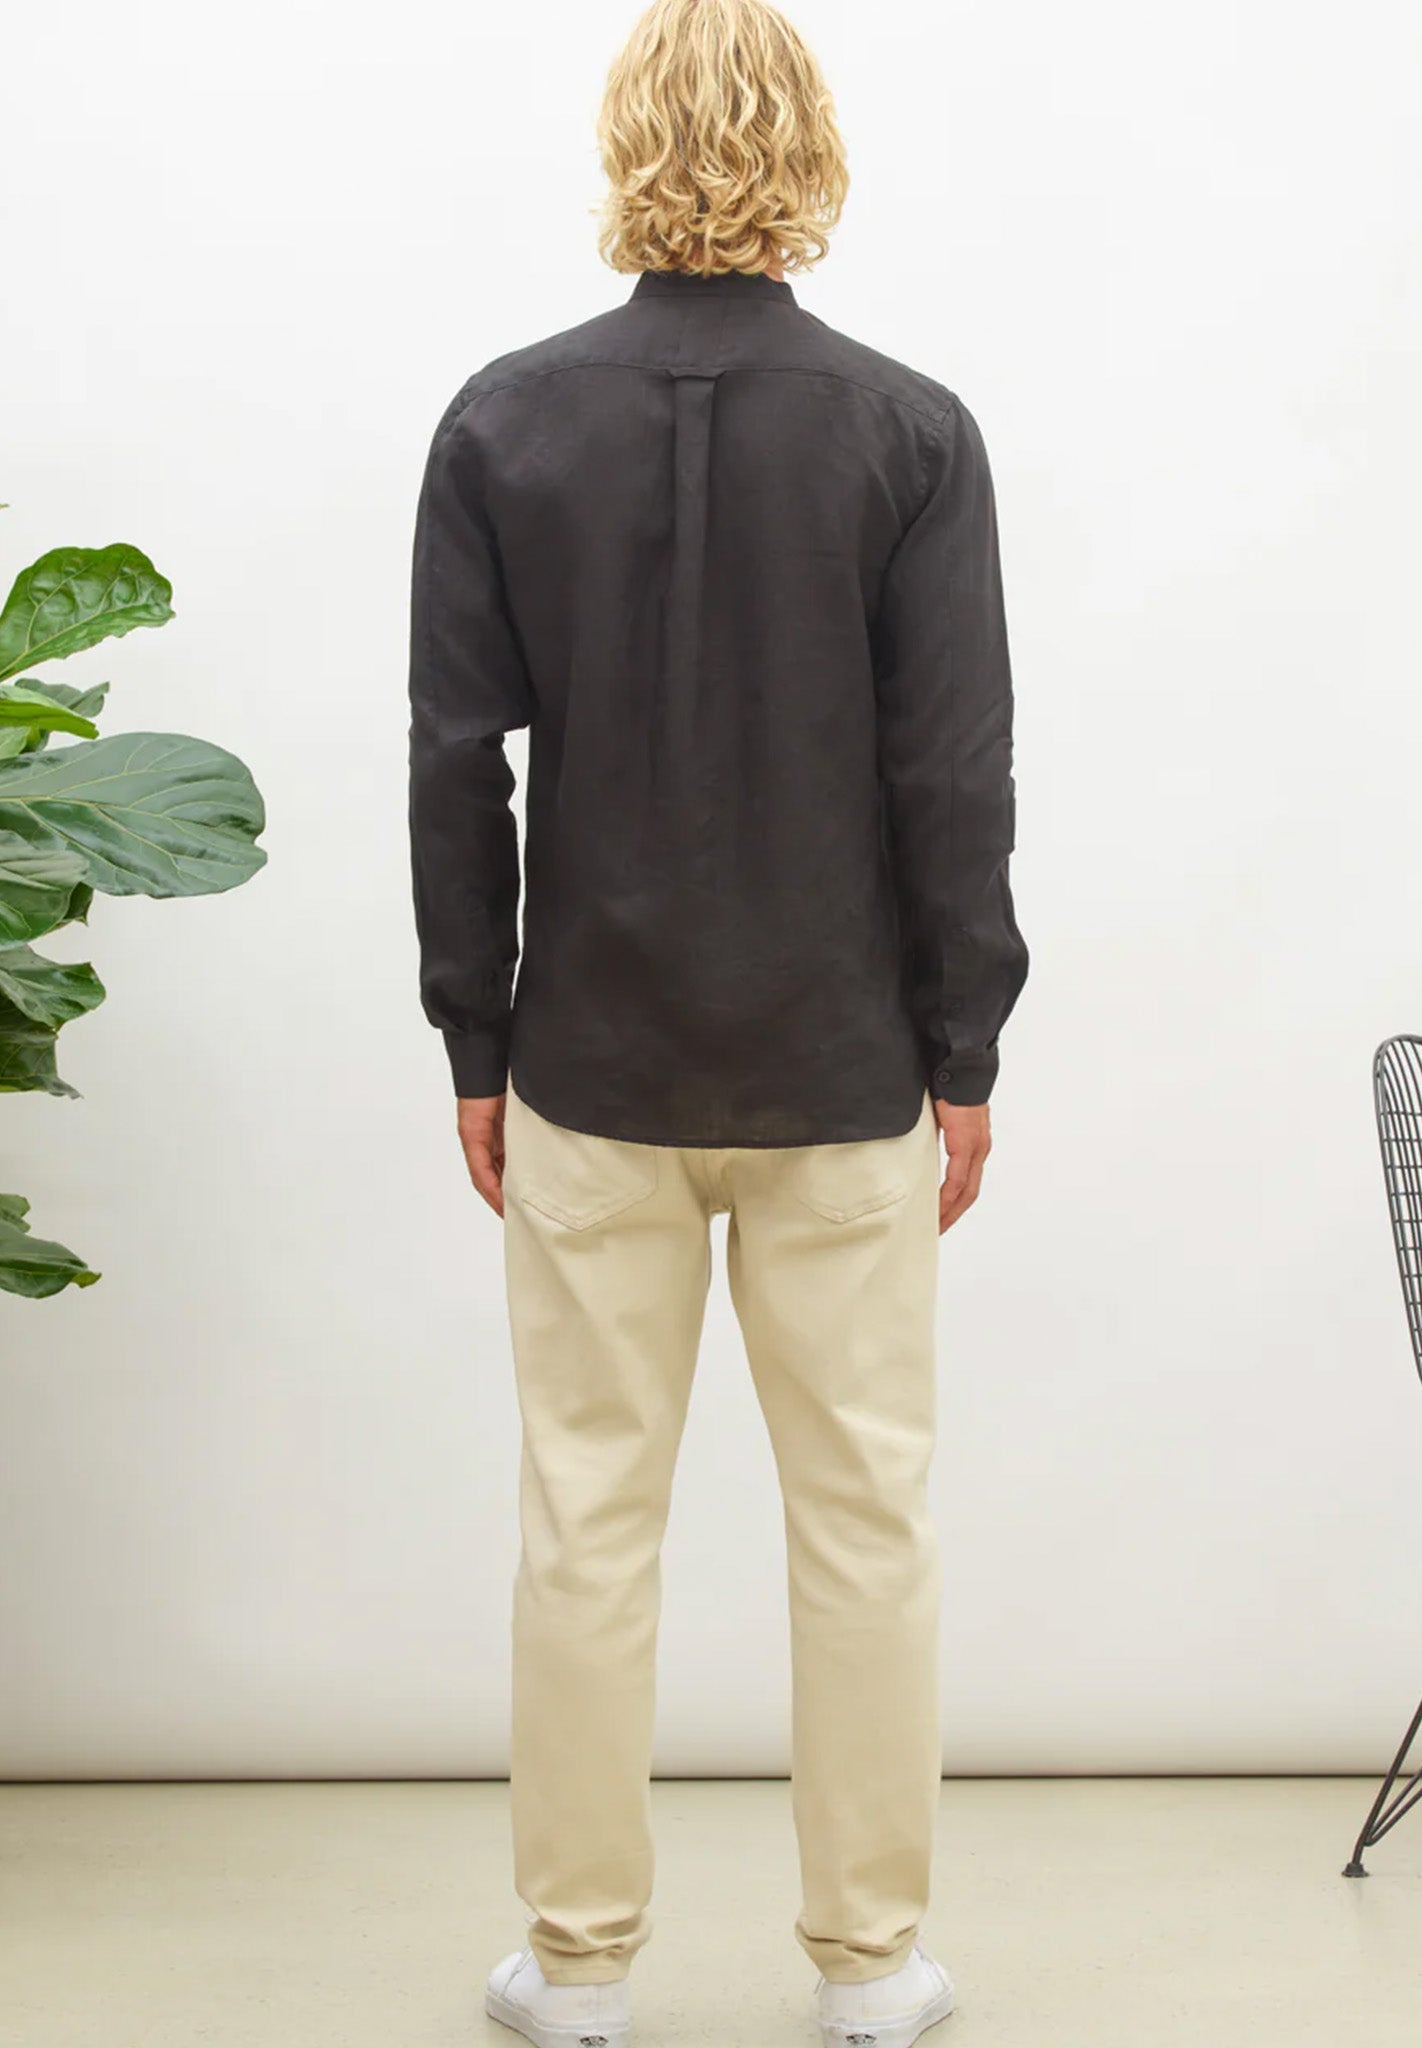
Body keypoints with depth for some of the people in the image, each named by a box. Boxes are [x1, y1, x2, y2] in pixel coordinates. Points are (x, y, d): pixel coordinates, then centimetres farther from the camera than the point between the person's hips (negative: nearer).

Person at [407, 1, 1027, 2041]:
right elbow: (957, 781, -8)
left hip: (594, 1075, 1)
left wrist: (478, 1045, 6)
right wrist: (962, 1060, 2)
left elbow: (455, 766, -3)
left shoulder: (504, 421, -3)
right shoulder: (908, 430, -7)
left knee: (589, 1516, 10)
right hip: (838, 1077, -1)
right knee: (863, 1512, 10)